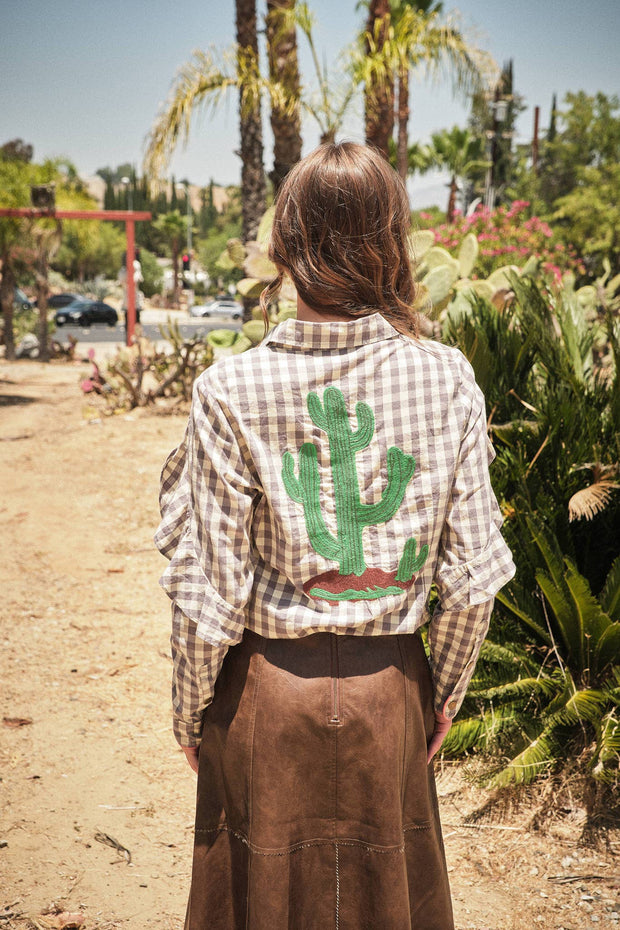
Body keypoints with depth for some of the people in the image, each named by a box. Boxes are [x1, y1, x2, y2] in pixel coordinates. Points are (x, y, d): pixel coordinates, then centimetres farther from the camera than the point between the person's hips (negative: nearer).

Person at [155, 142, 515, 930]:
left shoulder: (231, 391, -17)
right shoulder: (446, 378, -11)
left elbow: (210, 595, -13)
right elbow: (472, 575, -7)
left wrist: (189, 715, 3)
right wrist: (445, 692, 9)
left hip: (267, 688, -1)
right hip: (388, 686, 2)